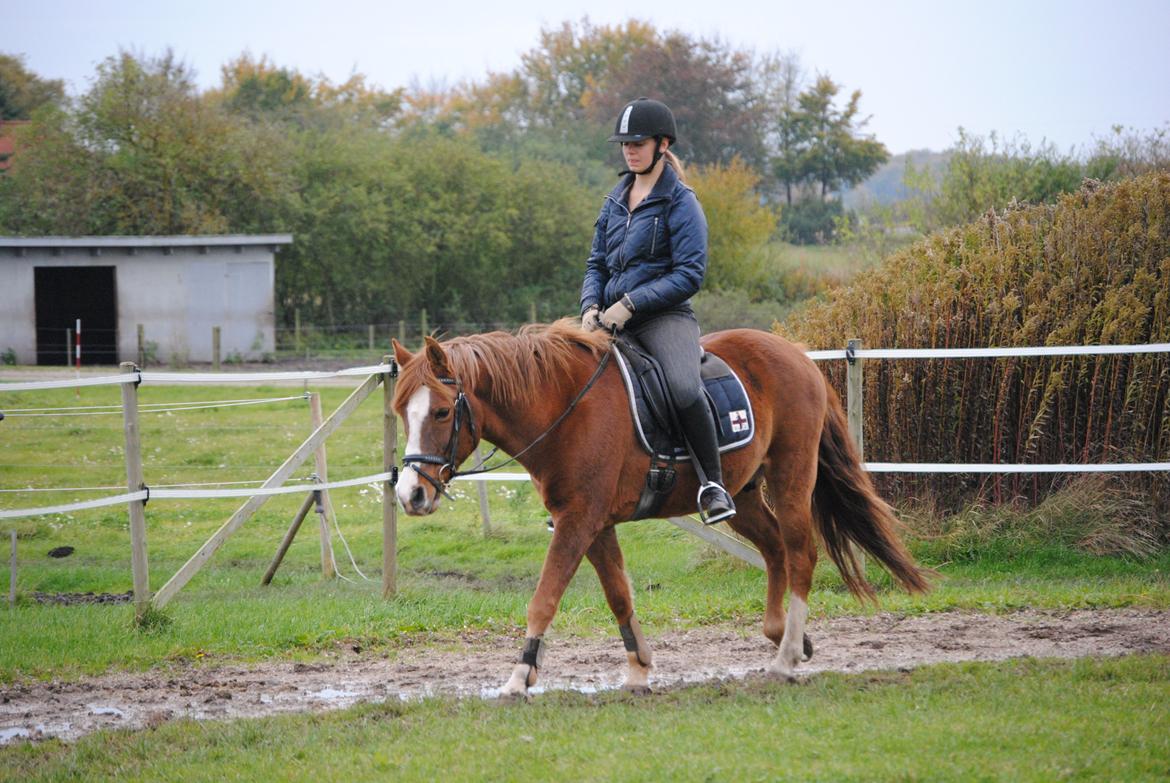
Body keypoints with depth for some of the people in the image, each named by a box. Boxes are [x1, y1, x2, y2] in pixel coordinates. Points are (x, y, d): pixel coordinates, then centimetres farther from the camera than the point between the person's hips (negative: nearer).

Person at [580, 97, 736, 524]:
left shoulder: (680, 202, -5)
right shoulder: (616, 199, 16)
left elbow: (689, 274, -12)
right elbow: (597, 263, 19)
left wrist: (629, 304, -18)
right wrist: (591, 305, -2)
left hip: (664, 316, -7)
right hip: (611, 317, 7)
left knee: (684, 387, -33)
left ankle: (712, 483, -20)